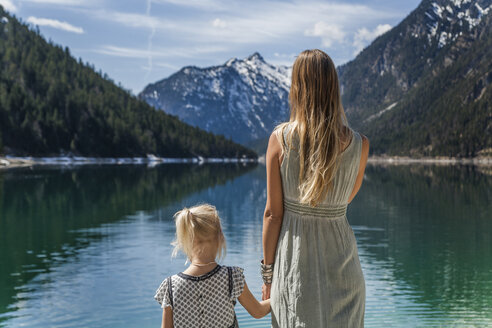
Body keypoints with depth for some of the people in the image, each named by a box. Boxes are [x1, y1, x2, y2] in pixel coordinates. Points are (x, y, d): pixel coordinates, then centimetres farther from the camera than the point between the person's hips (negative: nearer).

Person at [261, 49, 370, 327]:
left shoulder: (280, 138, -11)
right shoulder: (358, 144, -8)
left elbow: (273, 213, -7)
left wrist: (267, 272, 2)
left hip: (294, 264, 0)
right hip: (340, 260, 1)